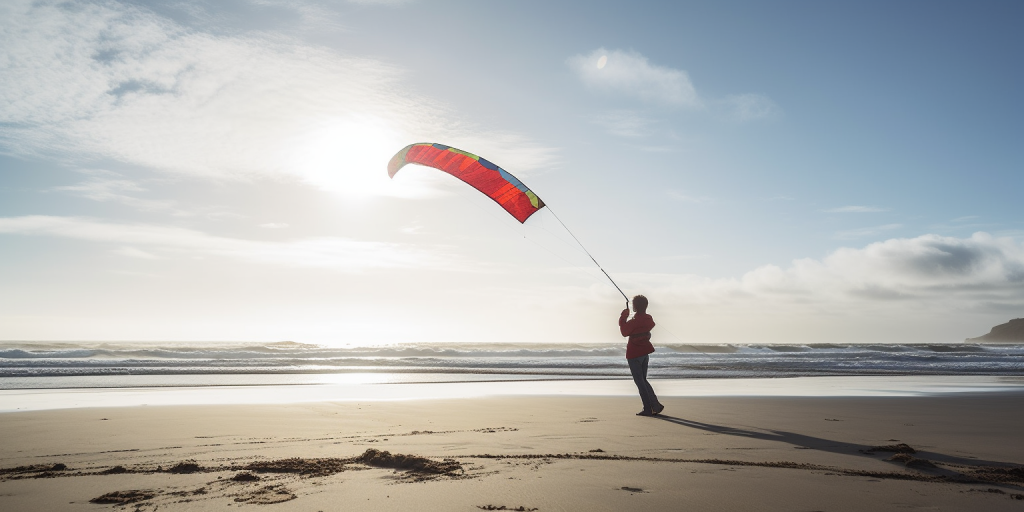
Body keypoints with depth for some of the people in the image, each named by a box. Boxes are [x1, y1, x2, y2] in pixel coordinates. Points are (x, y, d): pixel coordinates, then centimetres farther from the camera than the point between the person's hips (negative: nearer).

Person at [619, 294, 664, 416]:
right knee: (643, 380, 17)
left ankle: (648, 409, 1)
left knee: (640, 382, 0)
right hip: (645, 353, 7)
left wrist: (623, 318, -1)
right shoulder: (649, 319, 2)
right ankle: (656, 405, 10)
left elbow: (625, 332, -8)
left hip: (634, 354, -7)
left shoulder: (634, 322, -20)